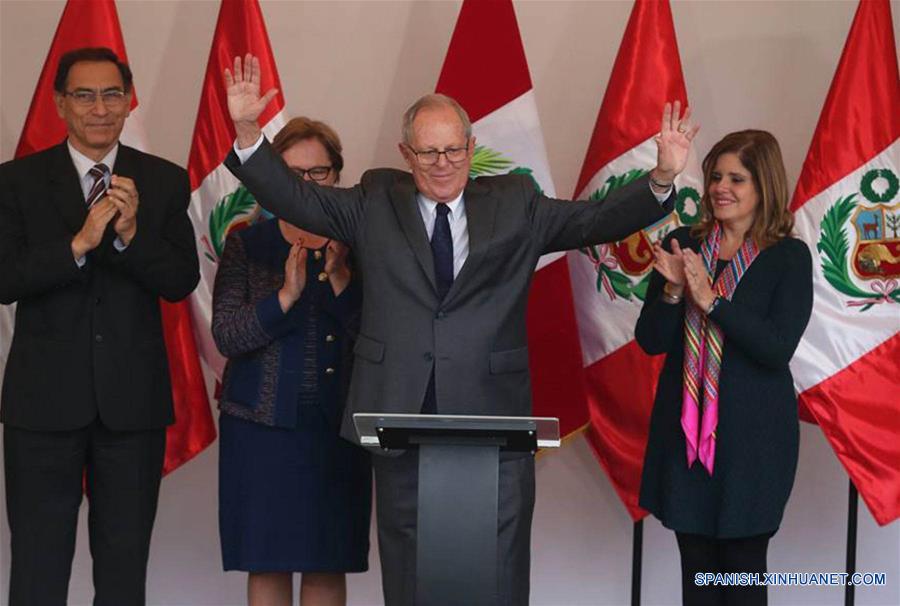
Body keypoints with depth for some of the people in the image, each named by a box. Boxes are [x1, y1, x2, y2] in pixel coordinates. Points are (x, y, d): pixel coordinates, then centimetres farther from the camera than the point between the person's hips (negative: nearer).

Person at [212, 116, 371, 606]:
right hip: (262, 423, -1)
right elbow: (226, 336, -7)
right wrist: (287, 295, -20)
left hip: (336, 424, 1)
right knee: (267, 562, 3)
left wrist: (340, 278, -18)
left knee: (329, 563, 5)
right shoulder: (247, 246, 2)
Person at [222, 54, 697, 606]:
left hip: (493, 420, -1)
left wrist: (662, 179, -13)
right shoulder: (376, 203, 8)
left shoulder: (515, 204, 8)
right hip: (401, 417, 1)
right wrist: (248, 131, -8)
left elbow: (598, 220, 2)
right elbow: (294, 198, 5)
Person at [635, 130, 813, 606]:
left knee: (744, 566, 2)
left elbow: (778, 347, -15)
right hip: (684, 429, 3)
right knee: (696, 564, 10)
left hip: (752, 434, -3)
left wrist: (710, 299, -21)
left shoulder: (788, 258, -4)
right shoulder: (682, 246, 5)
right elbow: (650, 340, 2)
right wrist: (672, 291, -16)